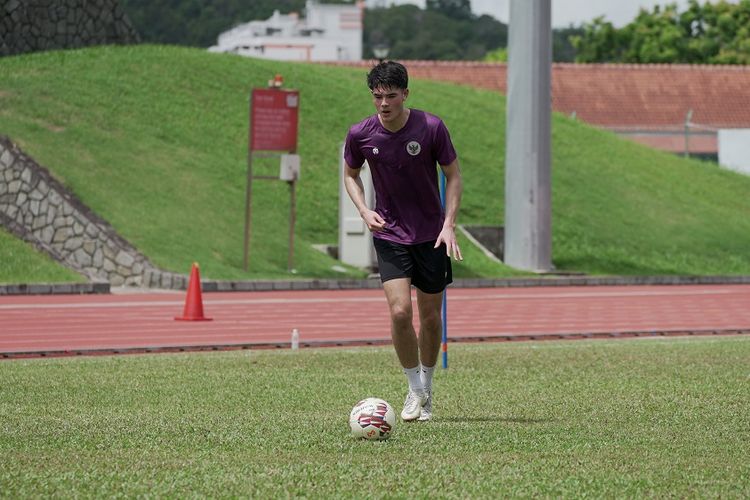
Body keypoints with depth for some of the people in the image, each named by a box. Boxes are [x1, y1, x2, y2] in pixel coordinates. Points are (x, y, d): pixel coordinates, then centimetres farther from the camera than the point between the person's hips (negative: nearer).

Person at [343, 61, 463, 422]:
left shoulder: (431, 127, -14)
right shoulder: (360, 134, -10)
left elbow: (453, 175, -2)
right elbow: (350, 174, 10)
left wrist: (449, 224, -12)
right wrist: (364, 211, -8)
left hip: (431, 234, 0)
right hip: (389, 234, 0)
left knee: (430, 316, 6)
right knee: (400, 311, -15)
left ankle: (427, 385, 28)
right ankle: (415, 390, 4)